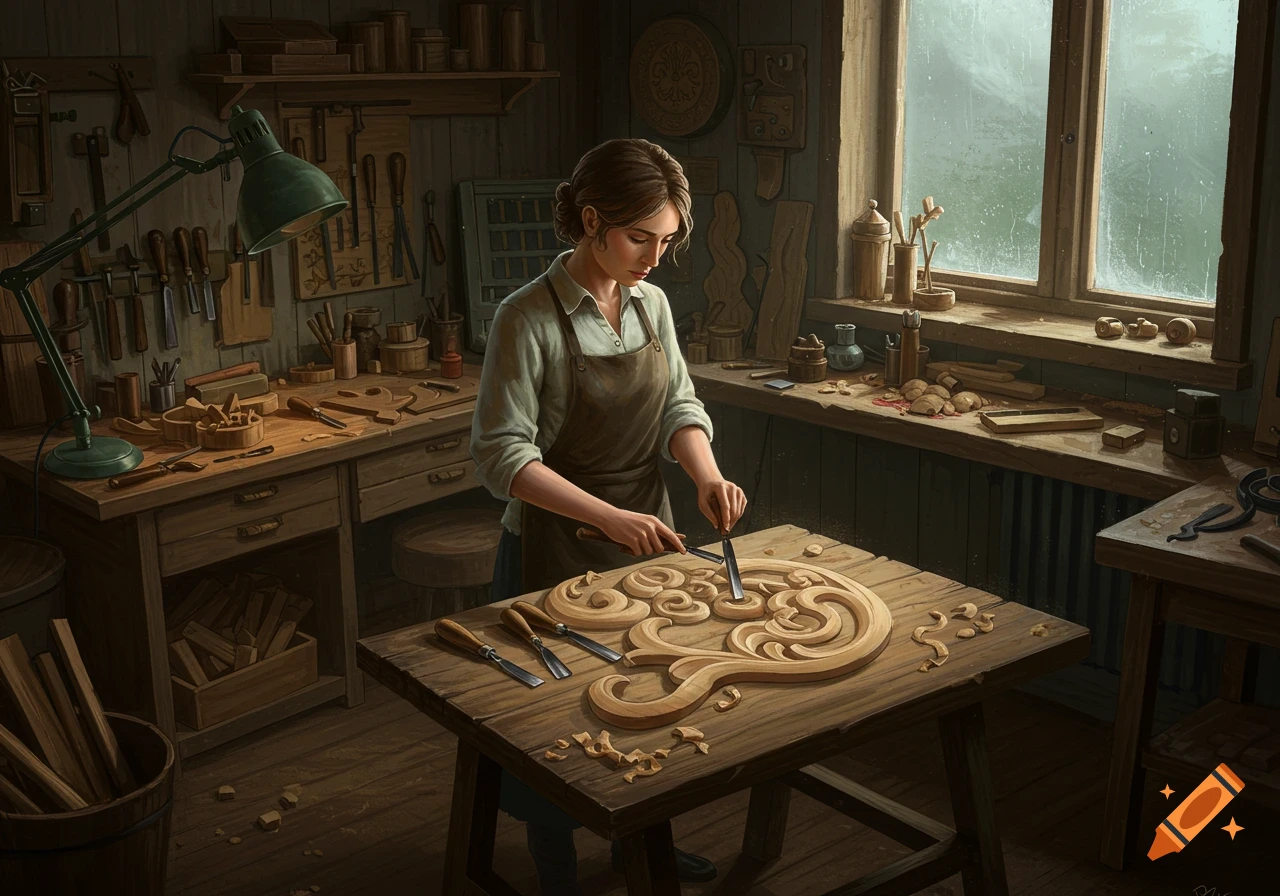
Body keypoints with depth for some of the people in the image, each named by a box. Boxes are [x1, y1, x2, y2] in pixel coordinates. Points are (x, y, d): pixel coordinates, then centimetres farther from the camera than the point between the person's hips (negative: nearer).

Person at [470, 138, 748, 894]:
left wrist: (707, 473, -17)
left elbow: (678, 405, 4)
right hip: (557, 544, -6)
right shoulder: (528, 319, -20)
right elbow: (503, 454, -21)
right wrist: (607, 517, -29)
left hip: (647, 530, 6)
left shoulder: (652, 303, -1)